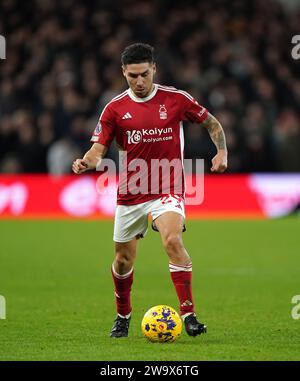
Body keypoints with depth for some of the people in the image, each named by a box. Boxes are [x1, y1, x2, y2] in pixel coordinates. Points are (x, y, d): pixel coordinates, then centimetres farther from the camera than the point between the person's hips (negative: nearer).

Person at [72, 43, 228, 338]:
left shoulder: (177, 99, -3)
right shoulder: (115, 108, -1)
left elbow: (213, 124, 11)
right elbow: (99, 149, -3)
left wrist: (222, 152, -6)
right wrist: (86, 162, -25)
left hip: (168, 189, -2)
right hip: (130, 194, 3)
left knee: (172, 240, -29)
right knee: (123, 260, 11)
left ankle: (188, 315, -26)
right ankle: (123, 316, 38)